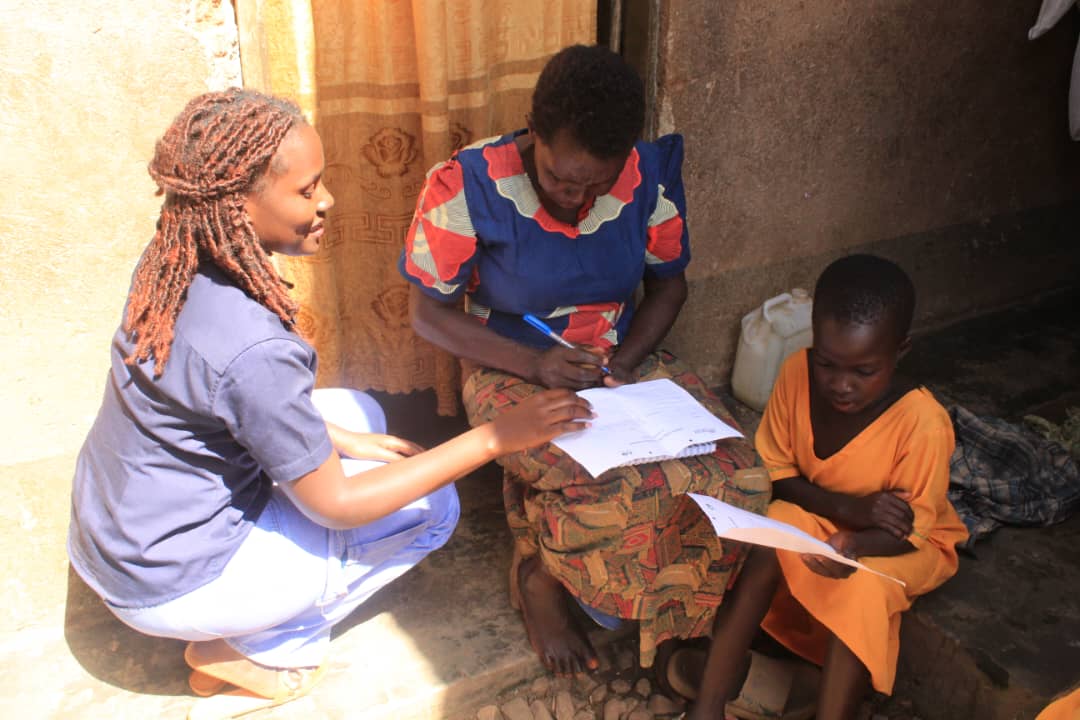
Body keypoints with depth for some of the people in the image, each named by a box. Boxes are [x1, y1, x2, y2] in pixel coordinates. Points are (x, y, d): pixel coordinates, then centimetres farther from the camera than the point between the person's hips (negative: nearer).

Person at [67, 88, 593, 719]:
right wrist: (496, 438, -24)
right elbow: (335, 505, -23)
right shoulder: (254, 349, -34)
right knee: (432, 507, -5)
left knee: (358, 411, 14)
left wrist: (350, 442, 0)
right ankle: (260, 649, 5)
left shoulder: (174, 266, -8)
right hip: (171, 589, -8)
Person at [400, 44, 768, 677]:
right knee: (618, 489, -32)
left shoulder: (650, 178, -8)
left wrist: (623, 363, -11)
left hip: (624, 360, 4)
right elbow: (429, 313, -9)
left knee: (740, 476, -19)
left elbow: (668, 285, 7)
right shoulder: (468, 186, -18)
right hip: (513, 372, -4)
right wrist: (534, 364, -22)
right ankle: (539, 575, 3)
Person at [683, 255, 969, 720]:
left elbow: (911, 529, -20)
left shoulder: (922, 422, -29)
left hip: (901, 545, -2)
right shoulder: (797, 373, -20)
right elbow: (775, 471, -10)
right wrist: (847, 507, -26)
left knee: (861, 588, -32)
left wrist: (855, 545, -42)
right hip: (820, 516, 3)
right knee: (768, 546, -25)